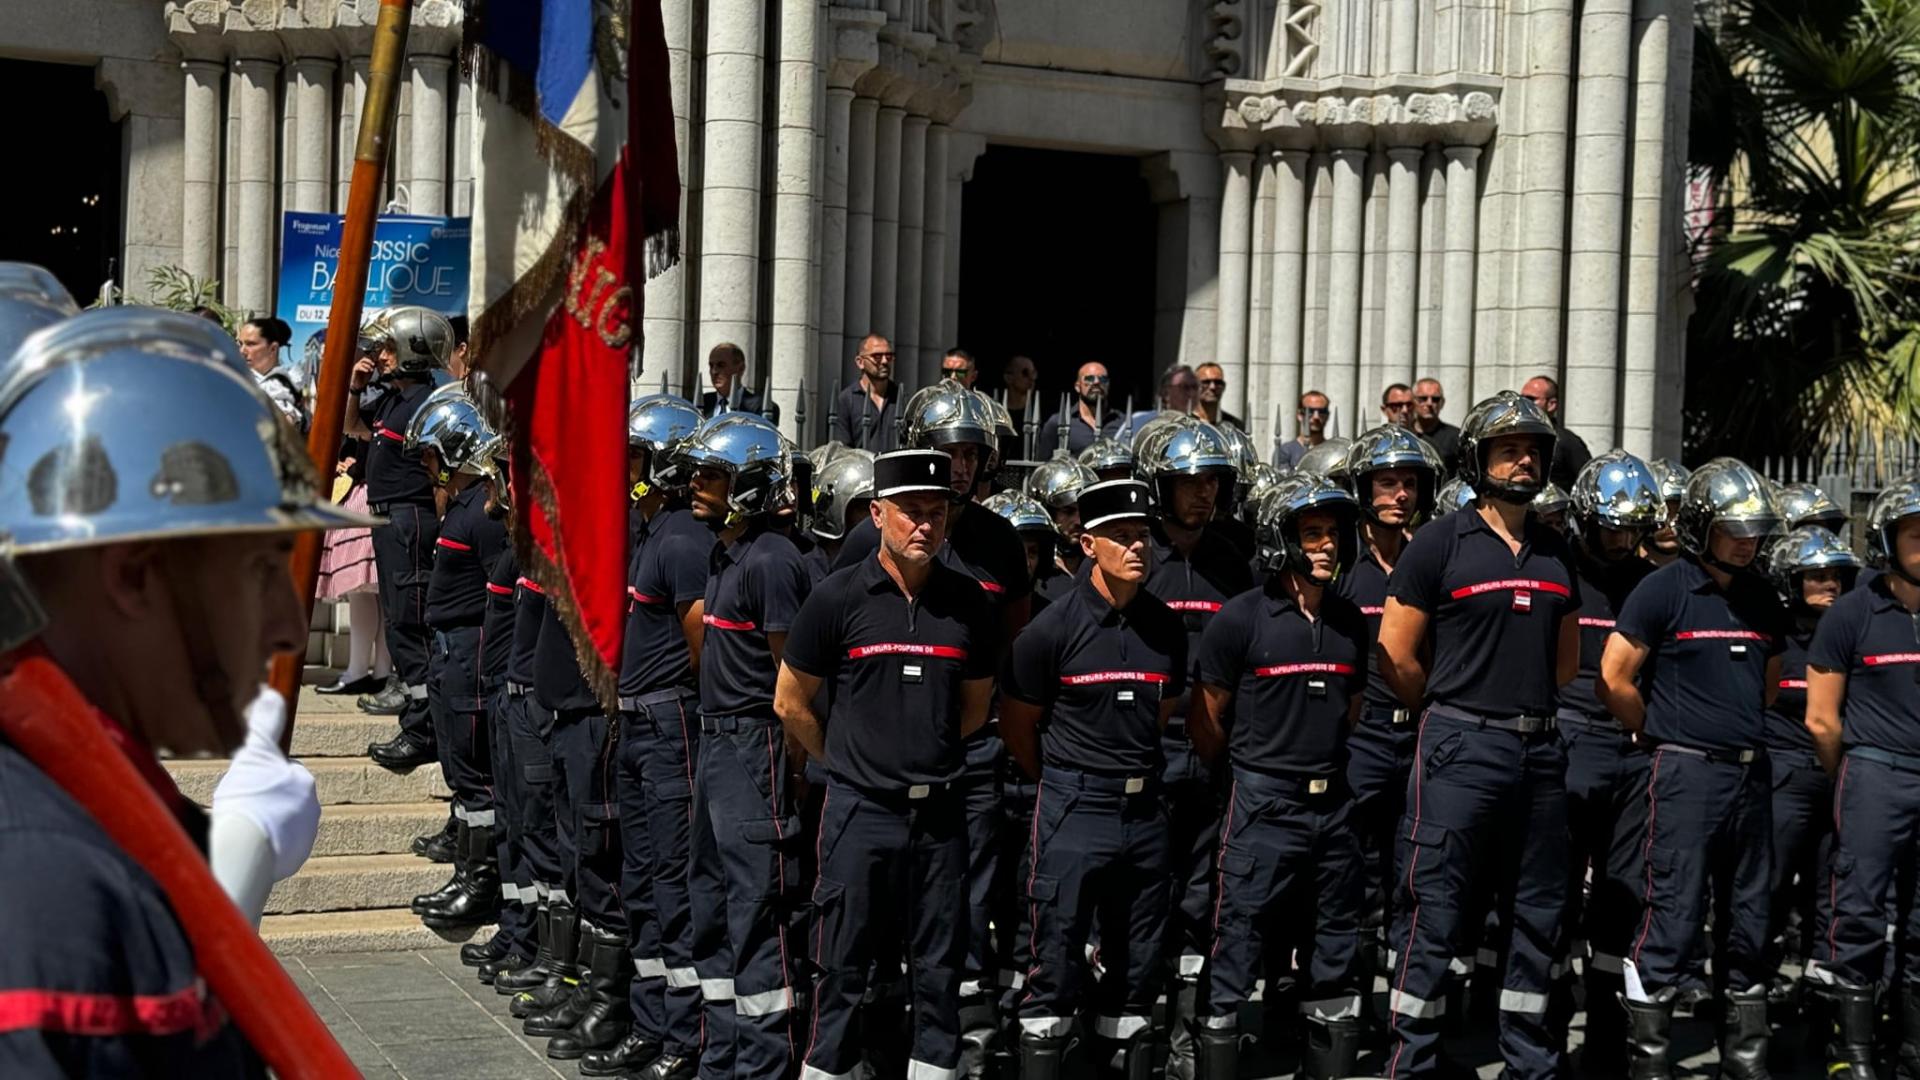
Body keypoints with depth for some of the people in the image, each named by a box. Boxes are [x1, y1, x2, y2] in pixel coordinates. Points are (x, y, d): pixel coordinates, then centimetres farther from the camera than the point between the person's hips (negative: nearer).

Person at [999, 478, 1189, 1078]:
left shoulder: (1166, 627, 6)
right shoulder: (1055, 628, -8)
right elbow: (1017, 724, 3)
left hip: (1146, 813, 5)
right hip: (1073, 812, -5)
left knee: (1137, 968, 11)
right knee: (1055, 965, -3)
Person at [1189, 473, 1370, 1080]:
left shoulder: (1350, 622, 9)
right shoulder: (1243, 618, -8)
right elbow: (1207, 719, -3)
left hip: (1333, 803, 6)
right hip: (1264, 804, -6)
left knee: (1338, 959, 12)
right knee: (1236, 956, -3)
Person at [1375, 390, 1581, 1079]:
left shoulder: (1555, 554, 13)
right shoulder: (1442, 544, -4)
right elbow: (1396, 657, -4)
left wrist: (1522, 703, 14)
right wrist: (1456, 711, 7)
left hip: (1539, 749, 6)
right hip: (1461, 750, -6)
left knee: (1538, 914, 12)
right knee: (1436, 913, -3)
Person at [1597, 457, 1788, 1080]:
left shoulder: (1763, 601, 11)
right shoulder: (1665, 592, -8)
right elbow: (1614, 682, -8)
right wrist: (1666, 732, 3)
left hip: (1752, 773, 7)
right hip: (1687, 773, -6)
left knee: (1748, 925, 12)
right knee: (1673, 921, -6)